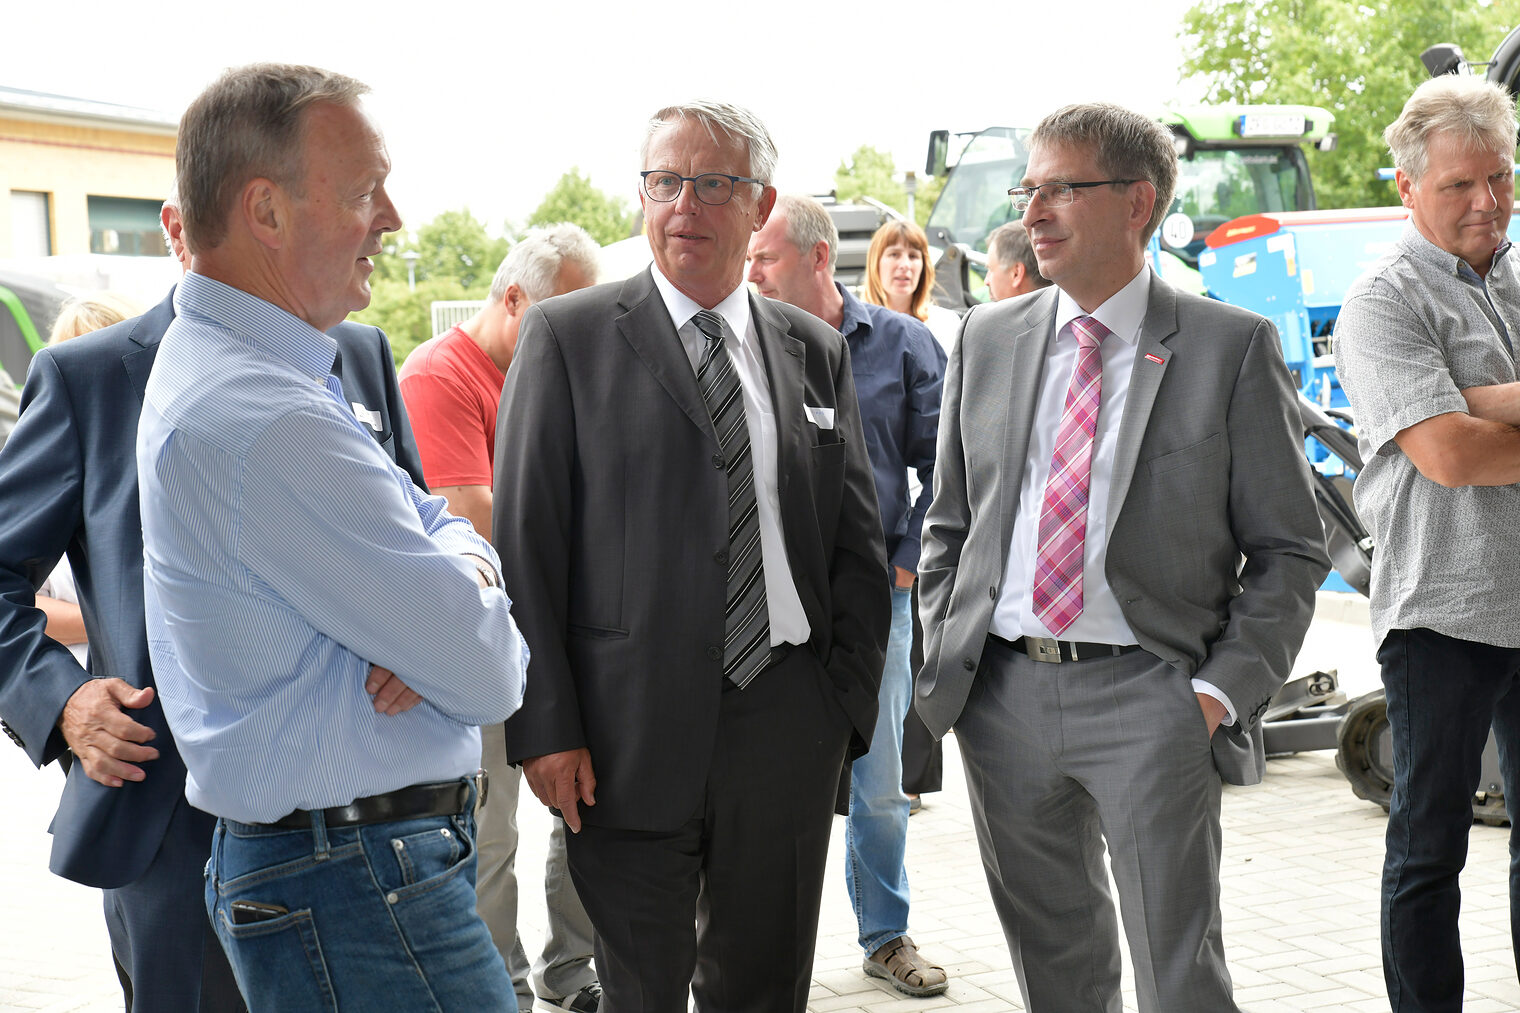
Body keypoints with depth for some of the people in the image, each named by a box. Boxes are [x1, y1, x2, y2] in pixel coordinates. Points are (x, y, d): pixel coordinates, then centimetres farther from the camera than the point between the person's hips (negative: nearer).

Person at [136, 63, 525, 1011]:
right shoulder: (263, 423, -25)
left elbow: (441, 524, 13)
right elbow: (488, 677, -22)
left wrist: (461, 573, -10)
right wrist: (476, 617, 2)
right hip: (356, 895, -10)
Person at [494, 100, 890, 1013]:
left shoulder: (817, 351, 10)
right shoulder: (568, 338, 0)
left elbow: (858, 543, 12)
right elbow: (526, 543, -4)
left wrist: (850, 707, 3)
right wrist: (545, 727, -9)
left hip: (790, 723, 3)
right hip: (635, 726, -3)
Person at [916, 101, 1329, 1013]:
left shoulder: (1233, 347, -2)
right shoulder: (988, 338, 10)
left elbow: (1288, 549, -2)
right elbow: (950, 524, 16)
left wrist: (1224, 690, -11)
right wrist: (945, 658, 6)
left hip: (1148, 698, -4)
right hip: (1003, 692, 4)